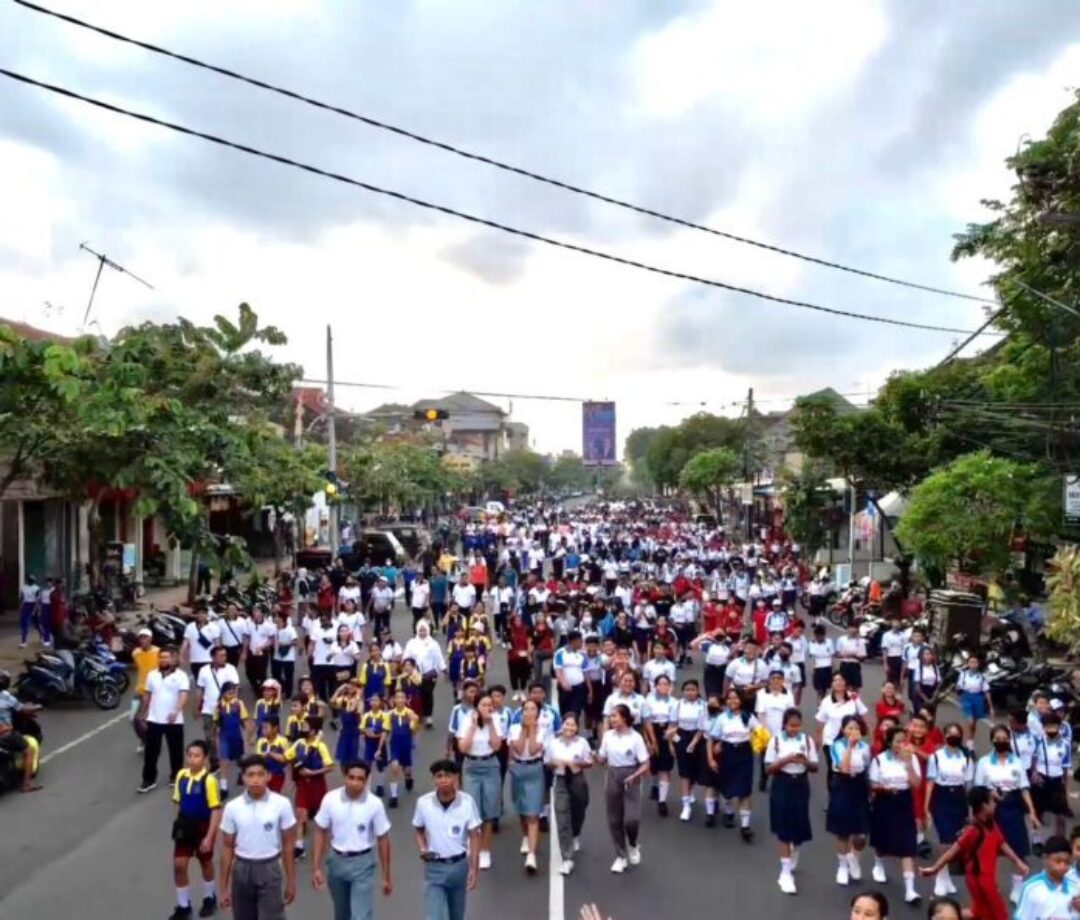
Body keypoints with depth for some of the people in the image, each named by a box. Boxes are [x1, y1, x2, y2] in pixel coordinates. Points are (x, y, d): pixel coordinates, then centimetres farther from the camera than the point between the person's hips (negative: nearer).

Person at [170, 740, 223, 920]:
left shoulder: (209, 780, -23)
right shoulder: (181, 775, -6)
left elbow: (216, 811, -19)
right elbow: (179, 803, 8)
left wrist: (209, 837, -20)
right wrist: (178, 824, 12)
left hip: (203, 826, -4)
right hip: (185, 826, 4)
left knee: (205, 863, 16)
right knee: (179, 865, 1)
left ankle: (209, 898, 39)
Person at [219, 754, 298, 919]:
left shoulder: (281, 804, -10)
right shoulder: (232, 807, -6)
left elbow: (288, 845, -2)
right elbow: (227, 848, 3)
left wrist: (291, 881, -1)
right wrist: (224, 887, 5)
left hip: (269, 869, -2)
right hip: (242, 870, 2)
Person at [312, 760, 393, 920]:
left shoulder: (374, 804, -16)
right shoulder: (330, 799, -13)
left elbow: (383, 840, -7)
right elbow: (321, 833, -1)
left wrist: (386, 876, -2)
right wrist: (316, 867, -4)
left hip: (362, 864, -3)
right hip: (336, 861, 3)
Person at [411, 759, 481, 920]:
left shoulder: (467, 802, -16)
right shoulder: (423, 802, -13)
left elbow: (474, 836, -8)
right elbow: (418, 829, 6)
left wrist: (474, 868, -11)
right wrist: (422, 849, -12)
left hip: (459, 865, 1)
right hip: (434, 867, 0)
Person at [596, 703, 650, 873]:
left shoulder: (635, 737, -11)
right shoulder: (608, 736, 1)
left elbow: (645, 764, -10)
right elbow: (602, 759, 8)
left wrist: (634, 776, -25)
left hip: (630, 778, -4)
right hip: (612, 776, 4)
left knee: (631, 818, -12)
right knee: (614, 819, 7)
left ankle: (633, 846, 20)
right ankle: (621, 856, 22)